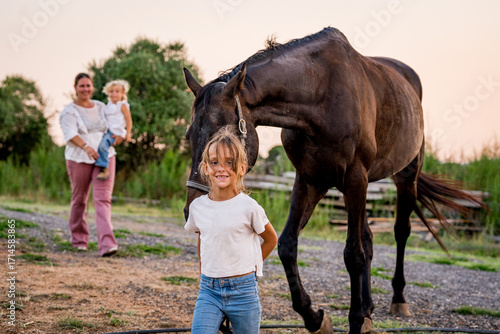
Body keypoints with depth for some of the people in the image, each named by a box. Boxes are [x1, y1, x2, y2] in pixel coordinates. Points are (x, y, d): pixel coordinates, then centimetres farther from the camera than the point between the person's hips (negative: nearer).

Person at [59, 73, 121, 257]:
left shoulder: (101, 107, 12)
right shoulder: (69, 111, -3)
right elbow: (70, 133, -19)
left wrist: (117, 136, 1)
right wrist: (86, 147, -37)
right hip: (79, 159, -2)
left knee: (103, 199, -10)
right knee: (79, 199, 9)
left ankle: (107, 243, -21)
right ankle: (78, 238, 30)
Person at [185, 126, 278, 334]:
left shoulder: (248, 207, -8)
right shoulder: (197, 207, 2)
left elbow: (271, 240, 7)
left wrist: (249, 266, 6)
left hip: (243, 290, -2)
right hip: (208, 291, 2)